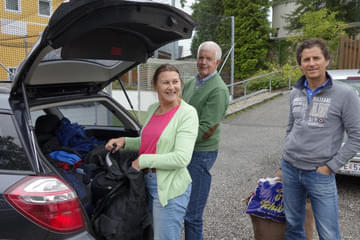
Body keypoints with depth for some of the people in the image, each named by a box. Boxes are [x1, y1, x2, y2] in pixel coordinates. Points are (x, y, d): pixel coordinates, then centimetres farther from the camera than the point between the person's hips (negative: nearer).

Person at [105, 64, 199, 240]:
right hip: (148, 182, 8)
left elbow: (182, 158, -23)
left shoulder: (187, 113, -16)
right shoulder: (152, 109, 6)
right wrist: (125, 141, 3)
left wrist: (143, 161, -18)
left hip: (170, 188, -7)